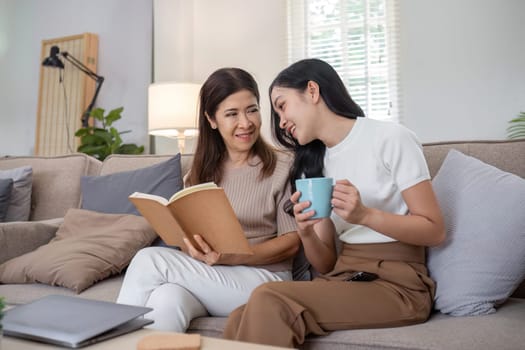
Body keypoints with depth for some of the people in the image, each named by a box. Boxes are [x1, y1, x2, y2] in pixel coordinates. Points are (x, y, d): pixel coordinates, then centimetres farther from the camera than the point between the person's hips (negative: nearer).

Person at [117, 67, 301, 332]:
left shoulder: (282, 167, -3)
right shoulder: (200, 172, 12)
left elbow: (291, 242, -5)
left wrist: (231, 257, -20)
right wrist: (197, 252, -17)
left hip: (263, 278, -3)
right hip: (203, 277, 4)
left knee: (149, 260, -22)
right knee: (166, 300, -32)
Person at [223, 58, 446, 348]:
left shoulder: (390, 138, -3)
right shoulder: (314, 166, 15)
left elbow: (434, 231, -6)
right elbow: (326, 264, 11)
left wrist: (364, 215, -20)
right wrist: (306, 234, -11)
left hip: (397, 283, -5)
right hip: (342, 278, 5)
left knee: (267, 300, -26)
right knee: (239, 321, -22)